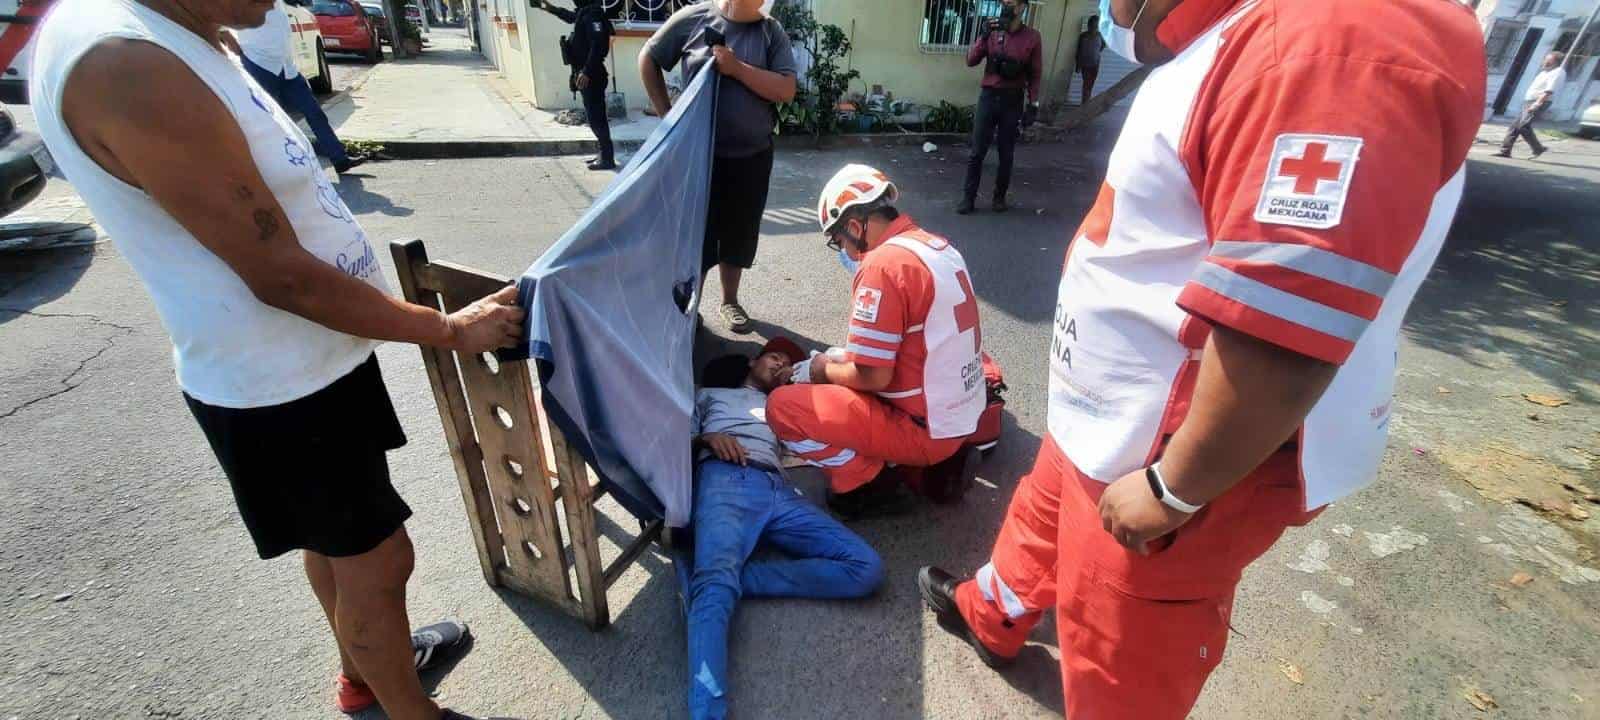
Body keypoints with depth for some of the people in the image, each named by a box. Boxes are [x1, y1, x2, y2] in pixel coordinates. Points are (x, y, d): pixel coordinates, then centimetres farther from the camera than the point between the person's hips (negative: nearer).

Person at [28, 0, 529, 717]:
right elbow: (283, 277, -26)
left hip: (304, 365, 10)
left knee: (336, 536, 26)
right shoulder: (123, 63, -26)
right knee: (379, 559, 7)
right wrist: (451, 329, -19)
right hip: (280, 391, -9)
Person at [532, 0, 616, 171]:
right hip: (588, 74, 10)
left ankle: (608, 159, -3)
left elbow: (598, 43, -28)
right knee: (596, 117, 13)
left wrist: (586, 71, -32)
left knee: (596, 118, -7)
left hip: (591, 76, -10)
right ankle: (604, 154, 21)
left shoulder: (592, 14, -15)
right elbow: (572, 17, 38)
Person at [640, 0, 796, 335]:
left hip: (752, 156, 2)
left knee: (738, 233, 12)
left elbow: (786, 90, -10)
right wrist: (666, 114, -1)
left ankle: (730, 301, 31)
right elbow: (648, 59, 5)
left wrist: (736, 68, -18)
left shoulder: (772, 31, 0)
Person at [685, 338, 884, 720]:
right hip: (724, 480, -3)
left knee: (867, 567, -20)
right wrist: (708, 437, 0)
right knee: (715, 587, -33)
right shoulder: (711, 394, 36)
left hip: (779, 489, 4)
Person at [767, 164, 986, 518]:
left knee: (783, 407, -8)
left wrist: (823, 370, 0)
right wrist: (844, 358, 14)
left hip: (925, 427, -9)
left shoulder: (883, 263, -21)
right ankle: (943, 460, 16)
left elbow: (873, 377, -20)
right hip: (964, 413, 9)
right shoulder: (938, 246, 6)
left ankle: (869, 484, 2)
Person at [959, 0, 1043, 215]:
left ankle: (999, 197, 17)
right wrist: (984, 36, -16)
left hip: (1013, 100, -1)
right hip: (988, 96, 1)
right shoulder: (992, 32, 4)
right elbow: (971, 61, -3)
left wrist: (1033, 104, -3)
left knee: (1006, 154, 5)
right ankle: (968, 198, 5)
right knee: (977, 152, -1)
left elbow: (1035, 74, 3)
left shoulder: (1032, 37, 0)